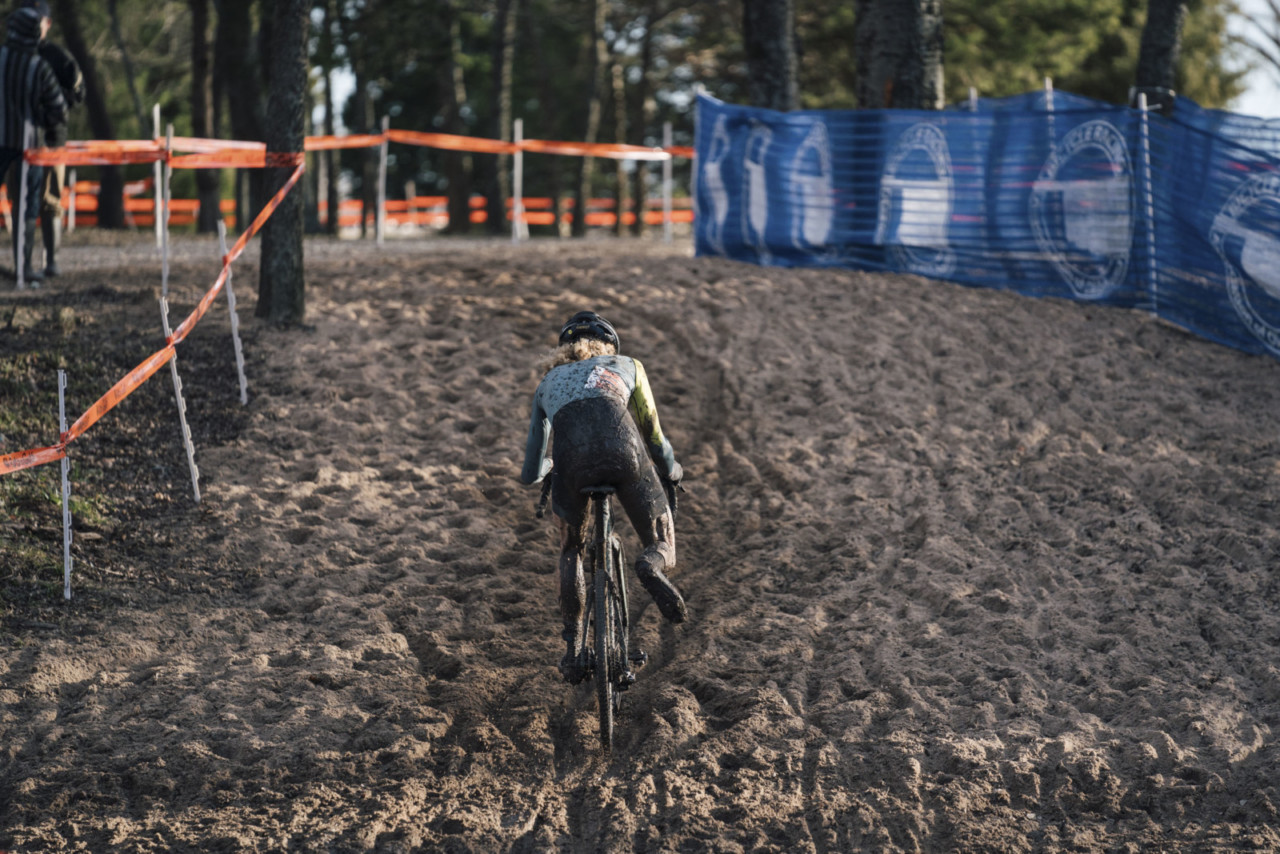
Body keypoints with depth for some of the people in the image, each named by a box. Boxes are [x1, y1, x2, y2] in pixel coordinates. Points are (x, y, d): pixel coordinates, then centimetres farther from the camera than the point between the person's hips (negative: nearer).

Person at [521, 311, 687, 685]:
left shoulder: (548, 382, 37)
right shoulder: (626, 366, 35)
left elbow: (531, 474, 41)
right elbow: (653, 434, 38)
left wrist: (543, 469, 66)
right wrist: (670, 471, 60)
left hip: (573, 459, 1)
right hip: (623, 449, -1)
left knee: (571, 549, 27)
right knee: (661, 546, 13)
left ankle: (574, 645, 16)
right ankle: (653, 566, -23)